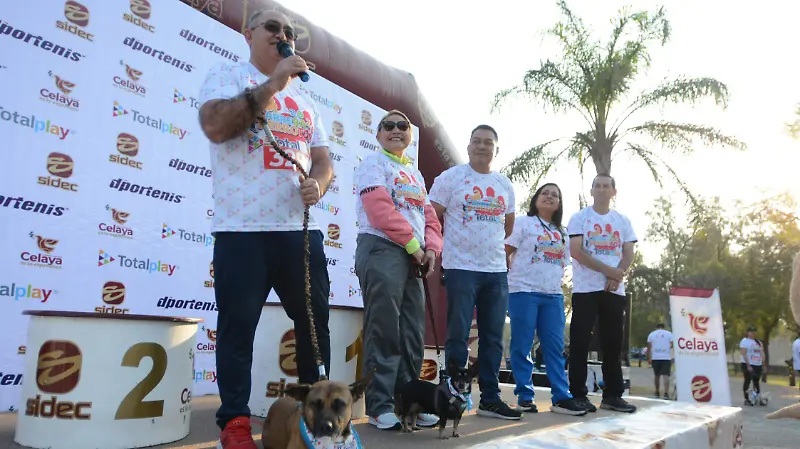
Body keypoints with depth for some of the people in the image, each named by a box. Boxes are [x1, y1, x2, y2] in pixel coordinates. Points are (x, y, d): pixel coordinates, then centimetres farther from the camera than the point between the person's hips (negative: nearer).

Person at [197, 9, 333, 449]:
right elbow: (215, 126, -14)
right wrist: (272, 84, -13)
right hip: (243, 229, -5)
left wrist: (317, 184, -6)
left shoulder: (304, 99, 22)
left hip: (300, 228, 5)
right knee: (237, 329, -2)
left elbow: (322, 160, 17)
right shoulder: (227, 75, 6)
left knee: (315, 322, 9)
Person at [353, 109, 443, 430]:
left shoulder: (415, 174, 24)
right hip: (381, 249, -8)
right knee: (384, 330, -8)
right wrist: (412, 244, -12)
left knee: (412, 332, 7)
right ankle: (380, 407, -1)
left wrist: (431, 247, -1)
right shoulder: (373, 164, 1)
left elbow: (429, 215, 18)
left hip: (413, 256, 8)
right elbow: (380, 209, -13)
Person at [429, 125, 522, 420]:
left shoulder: (505, 184, 14)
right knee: (458, 336, -2)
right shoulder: (450, 177, -1)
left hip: (497, 270, 5)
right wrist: (450, 247, -1)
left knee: (493, 338, 9)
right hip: (461, 268, -5)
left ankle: (490, 399, 18)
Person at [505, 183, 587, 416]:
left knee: (555, 348, 3)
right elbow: (505, 252, 0)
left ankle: (561, 398, 5)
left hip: (553, 295, 5)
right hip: (524, 291, -5)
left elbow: (563, 263, 22)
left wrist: (556, 282, 11)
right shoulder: (524, 222, 4)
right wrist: (514, 274, -2)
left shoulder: (561, 232, 20)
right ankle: (525, 396, 4)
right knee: (522, 347, -3)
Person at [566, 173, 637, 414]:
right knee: (580, 343, -4)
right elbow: (576, 251, -8)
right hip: (586, 289, -3)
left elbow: (629, 253, 8)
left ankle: (613, 395, 13)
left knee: (613, 344, 6)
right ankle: (578, 394, 2)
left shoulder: (623, 221, 15)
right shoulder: (579, 217, 3)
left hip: (615, 290, 4)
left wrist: (617, 276, -11)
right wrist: (608, 270, -15)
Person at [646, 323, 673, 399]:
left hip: (655, 358, 2)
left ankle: (657, 393, 22)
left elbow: (649, 347, 4)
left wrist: (649, 358, 7)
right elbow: (672, 345, -4)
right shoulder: (669, 333, 5)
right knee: (666, 375, -8)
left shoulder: (651, 334, 8)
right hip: (666, 357, -2)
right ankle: (666, 393, -21)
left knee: (657, 375, 15)